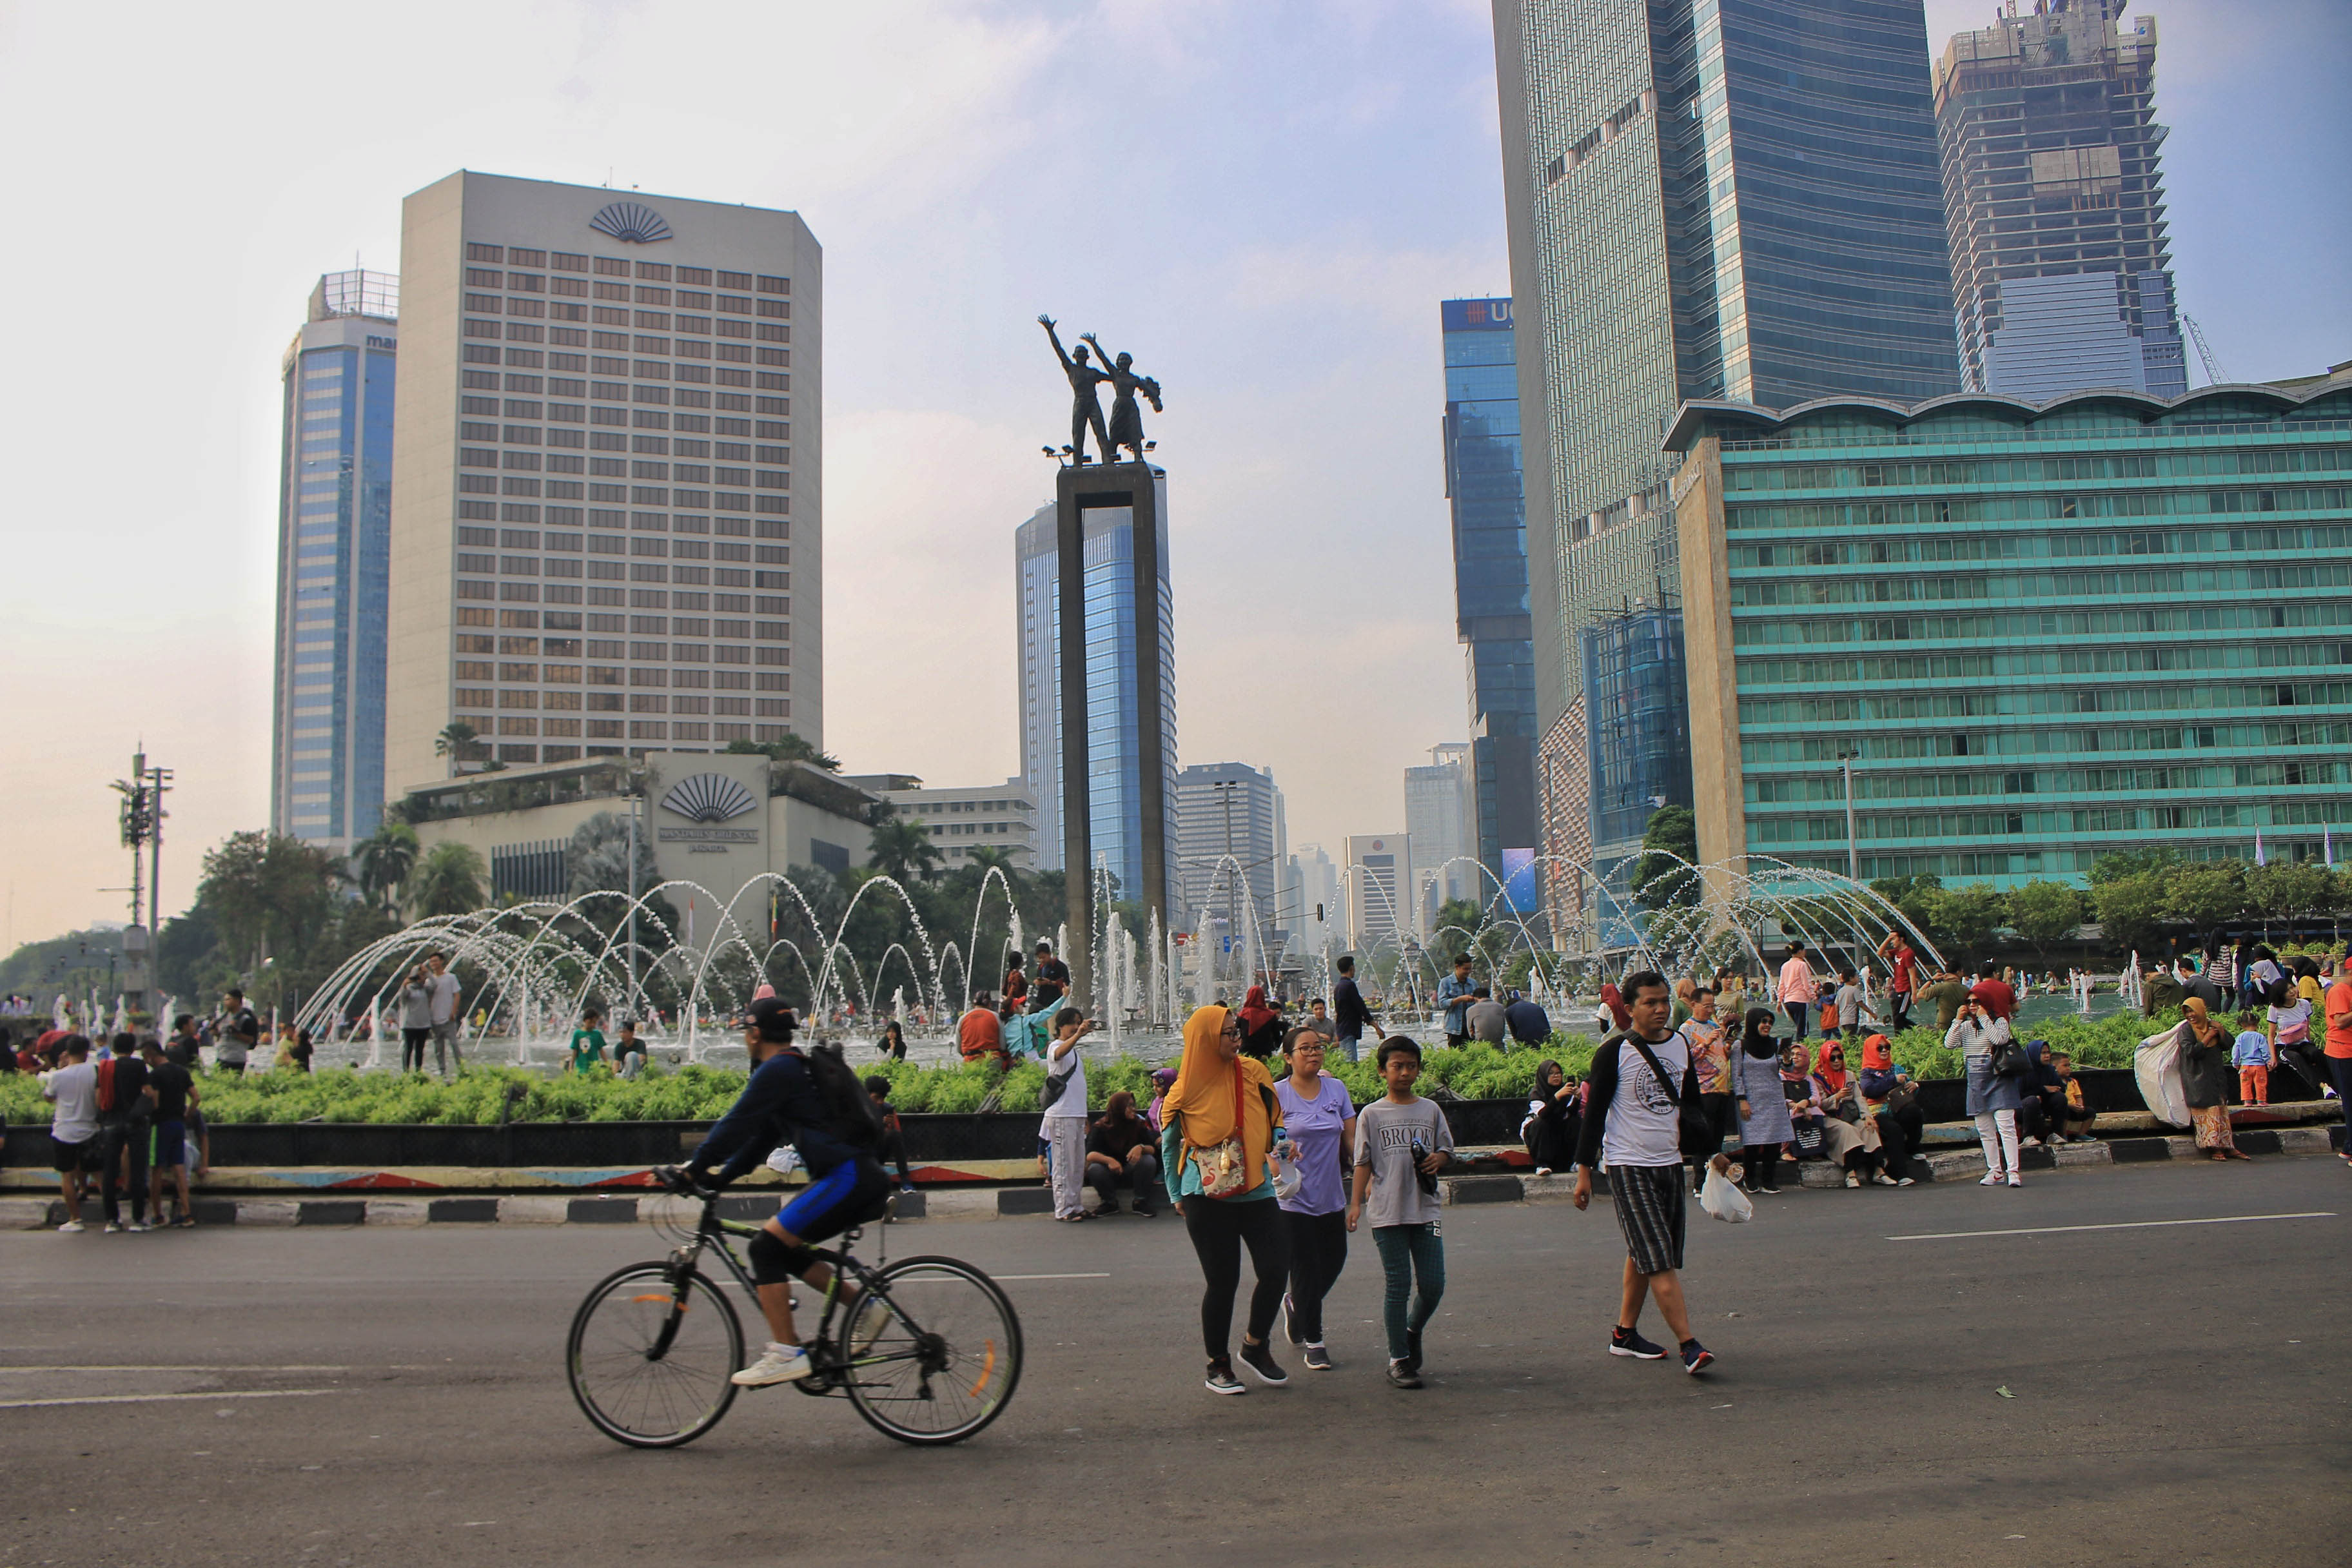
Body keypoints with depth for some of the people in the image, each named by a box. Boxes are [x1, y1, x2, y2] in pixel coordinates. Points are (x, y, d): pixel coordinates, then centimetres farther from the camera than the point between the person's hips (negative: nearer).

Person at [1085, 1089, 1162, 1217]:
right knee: (1095, 1169, -34)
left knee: (1149, 1161, -27)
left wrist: (1141, 1148, -32)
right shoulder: (1100, 1127, -11)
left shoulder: (1138, 1125, -1)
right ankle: (1110, 1203, -7)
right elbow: (1090, 1155, -23)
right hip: (1110, 1174, -2)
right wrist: (1109, 1160, -43)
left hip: (1131, 1173, 2)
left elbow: (1153, 1149, -8)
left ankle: (1141, 1202, -10)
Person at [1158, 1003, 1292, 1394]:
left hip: (1256, 1192, 3)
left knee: (1276, 1269, -6)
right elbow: (1169, 1145, 10)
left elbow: (1274, 1121, 16)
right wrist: (1177, 1194, 9)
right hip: (1207, 1199, -3)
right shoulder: (1186, 1090, -4)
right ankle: (1217, 1366, 19)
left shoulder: (1253, 1072, 2)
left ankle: (1255, 1345, 19)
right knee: (1222, 1281, 0)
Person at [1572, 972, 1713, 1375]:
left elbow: (1692, 1103, 20)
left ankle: (1624, 1333, 24)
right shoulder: (1614, 1052, -10)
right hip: (1629, 1165, -6)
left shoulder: (1680, 1046, 8)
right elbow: (1595, 1111, -7)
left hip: (1670, 1161, 7)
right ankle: (1689, 1345, -12)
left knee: (1643, 1254, 13)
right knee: (1659, 1259, -11)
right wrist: (1584, 1170, -8)